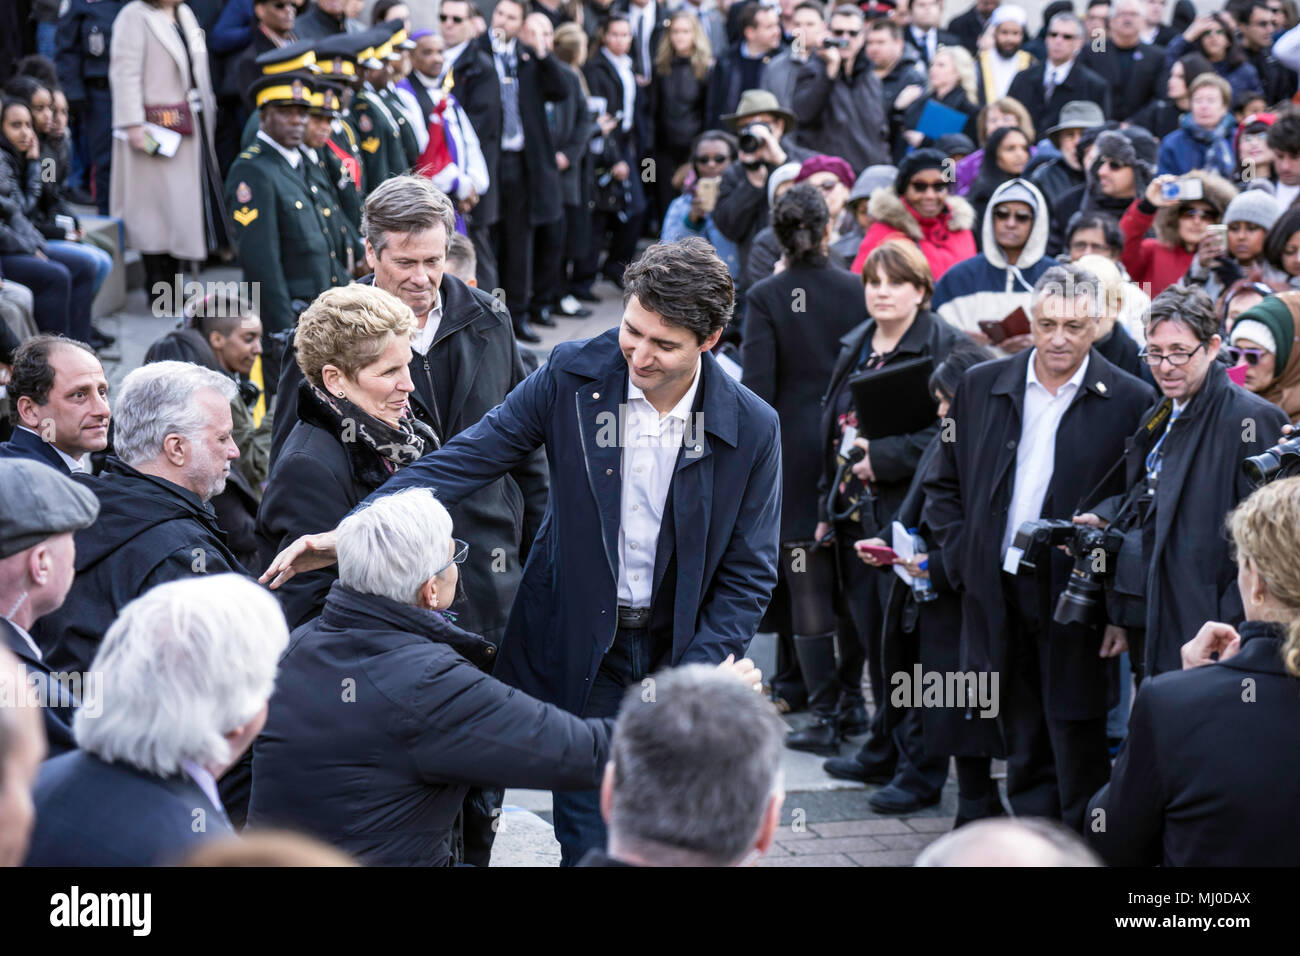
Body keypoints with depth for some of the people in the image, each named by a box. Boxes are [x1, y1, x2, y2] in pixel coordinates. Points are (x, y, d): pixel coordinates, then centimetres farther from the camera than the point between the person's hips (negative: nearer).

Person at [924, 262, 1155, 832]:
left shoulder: (1131, 402, -5)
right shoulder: (980, 386, 6)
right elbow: (943, 485, 14)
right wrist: (961, 561, 3)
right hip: (1000, 598, 4)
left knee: (1079, 758, 1)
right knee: (1025, 760, 12)